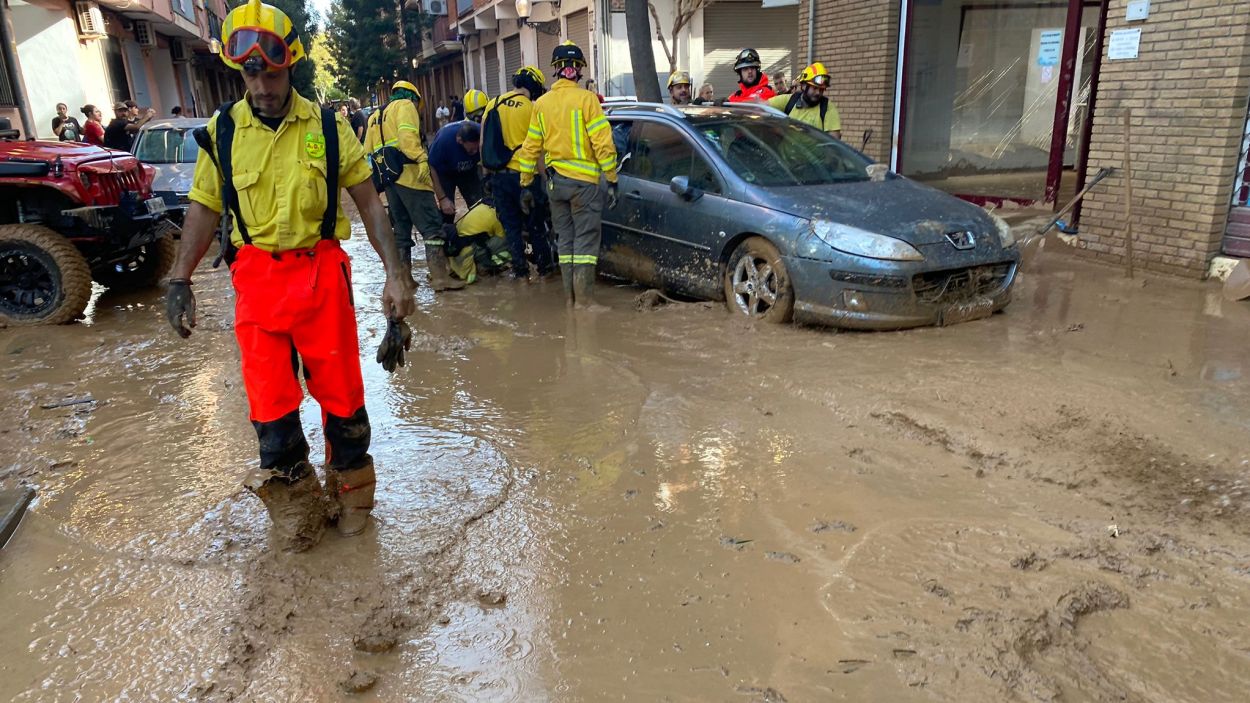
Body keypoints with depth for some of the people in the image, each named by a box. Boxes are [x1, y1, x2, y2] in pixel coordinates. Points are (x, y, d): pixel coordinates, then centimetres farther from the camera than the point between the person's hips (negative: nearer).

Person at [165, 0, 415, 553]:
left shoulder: (328, 126, -1)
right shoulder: (222, 130, 3)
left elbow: (367, 200, 1)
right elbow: (204, 208, 9)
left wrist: (394, 270, -7)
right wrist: (180, 280, 2)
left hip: (320, 271, -1)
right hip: (256, 277, 2)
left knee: (340, 388, 5)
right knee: (270, 401, 5)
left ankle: (350, 491, 27)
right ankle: (295, 505, 25)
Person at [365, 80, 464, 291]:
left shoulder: (375, 116, 26)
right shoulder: (405, 106, 2)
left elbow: (368, 152, 21)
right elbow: (408, 135, -17)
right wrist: (421, 159, -25)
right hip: (408, 173, -8)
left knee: (401, 228, 14)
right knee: (432, 226, -8)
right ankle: (439, 276, -14)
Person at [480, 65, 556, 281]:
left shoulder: (493, 104, 5)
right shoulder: (531, 108, -9)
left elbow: (483, 141, 9)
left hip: (499, 176, 4)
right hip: (523, 174, -4)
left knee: (511, 225, 10)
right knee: (535, 224, 10)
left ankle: (520, 271, 12)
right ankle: (544, 267, 18)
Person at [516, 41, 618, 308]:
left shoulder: (541, 103, 8)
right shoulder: (586, 99, -7)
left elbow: (531, 148, 10)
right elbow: (603, 144, -12)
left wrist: (525, 185, 16)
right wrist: (612, 180, -6)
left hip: (555, 182, 5)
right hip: (583, 180, -5)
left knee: (565, 238, 13)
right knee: (586, 239, -1)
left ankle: (570, 296, 15)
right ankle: (584, 299, -3)